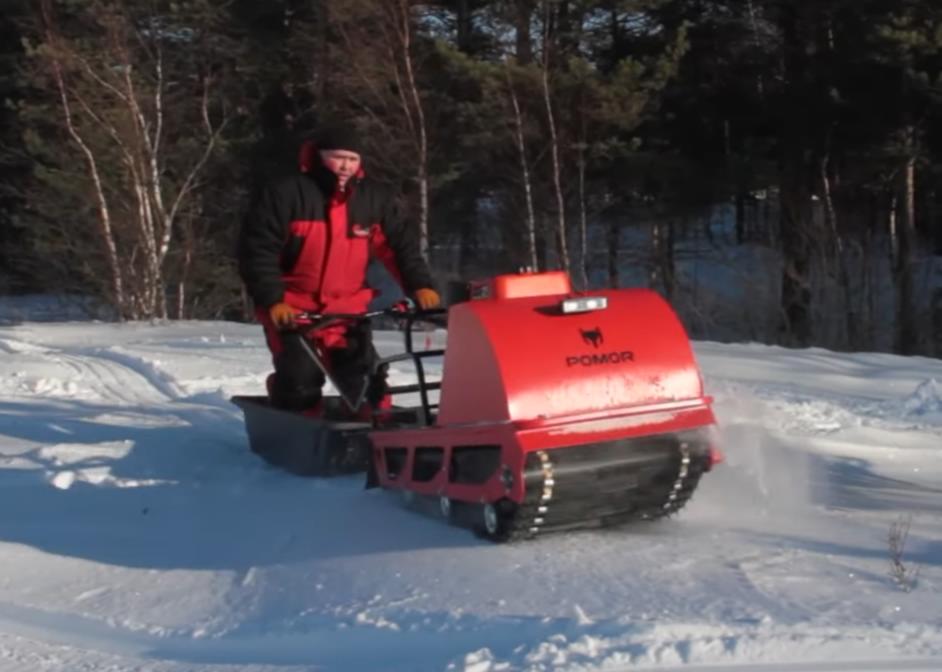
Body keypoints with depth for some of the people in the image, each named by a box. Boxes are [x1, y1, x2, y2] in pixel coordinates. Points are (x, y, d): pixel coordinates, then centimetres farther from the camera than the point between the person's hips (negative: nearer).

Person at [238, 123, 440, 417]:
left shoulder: (374, 199, 1)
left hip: (348, 311, 3)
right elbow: (257, 250, -10)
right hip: (291, 310, -3)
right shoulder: (286, 194, -11)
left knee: (366, 386, -2)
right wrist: (272, 301, -18)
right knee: (301, 383, -14)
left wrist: (420, 285, -7)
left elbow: (401, 244, 8)